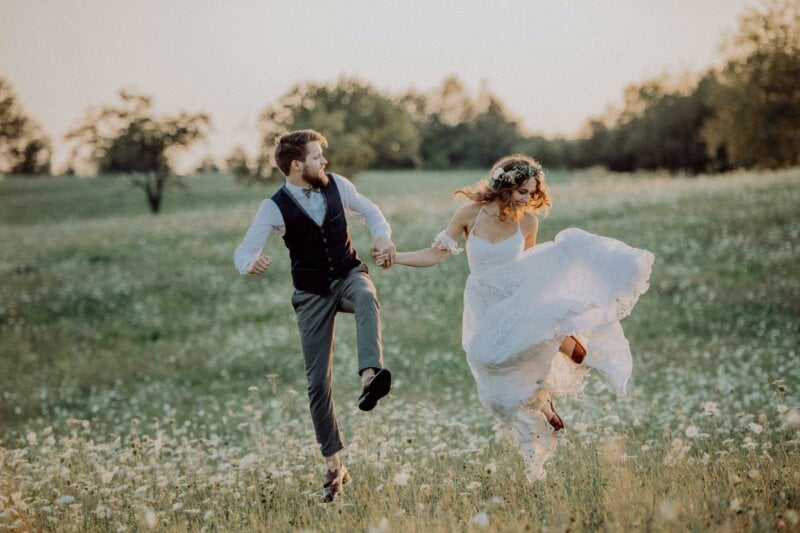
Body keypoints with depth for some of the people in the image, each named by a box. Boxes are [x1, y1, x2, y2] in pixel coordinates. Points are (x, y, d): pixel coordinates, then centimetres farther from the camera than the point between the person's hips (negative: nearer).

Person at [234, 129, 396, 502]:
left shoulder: (336, 184, -4)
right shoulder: (275, 207, -13)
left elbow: (368, 211, 11)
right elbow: (244, 252, -18)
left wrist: (383, 237, -11)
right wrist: (251, 265, -43)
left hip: (348, 274, 1)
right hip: (312, 294, -1)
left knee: (367, 297, -39)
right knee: (318, 380, 0)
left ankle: (369, 377, -57)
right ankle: (334, 466, 13)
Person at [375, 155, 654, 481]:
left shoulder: (528, 220, -9)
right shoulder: (471, 215, -13)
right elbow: (436, 255, -7)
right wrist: (395, 258, -17)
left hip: (520, 297, 1)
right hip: (488, 309, 0)